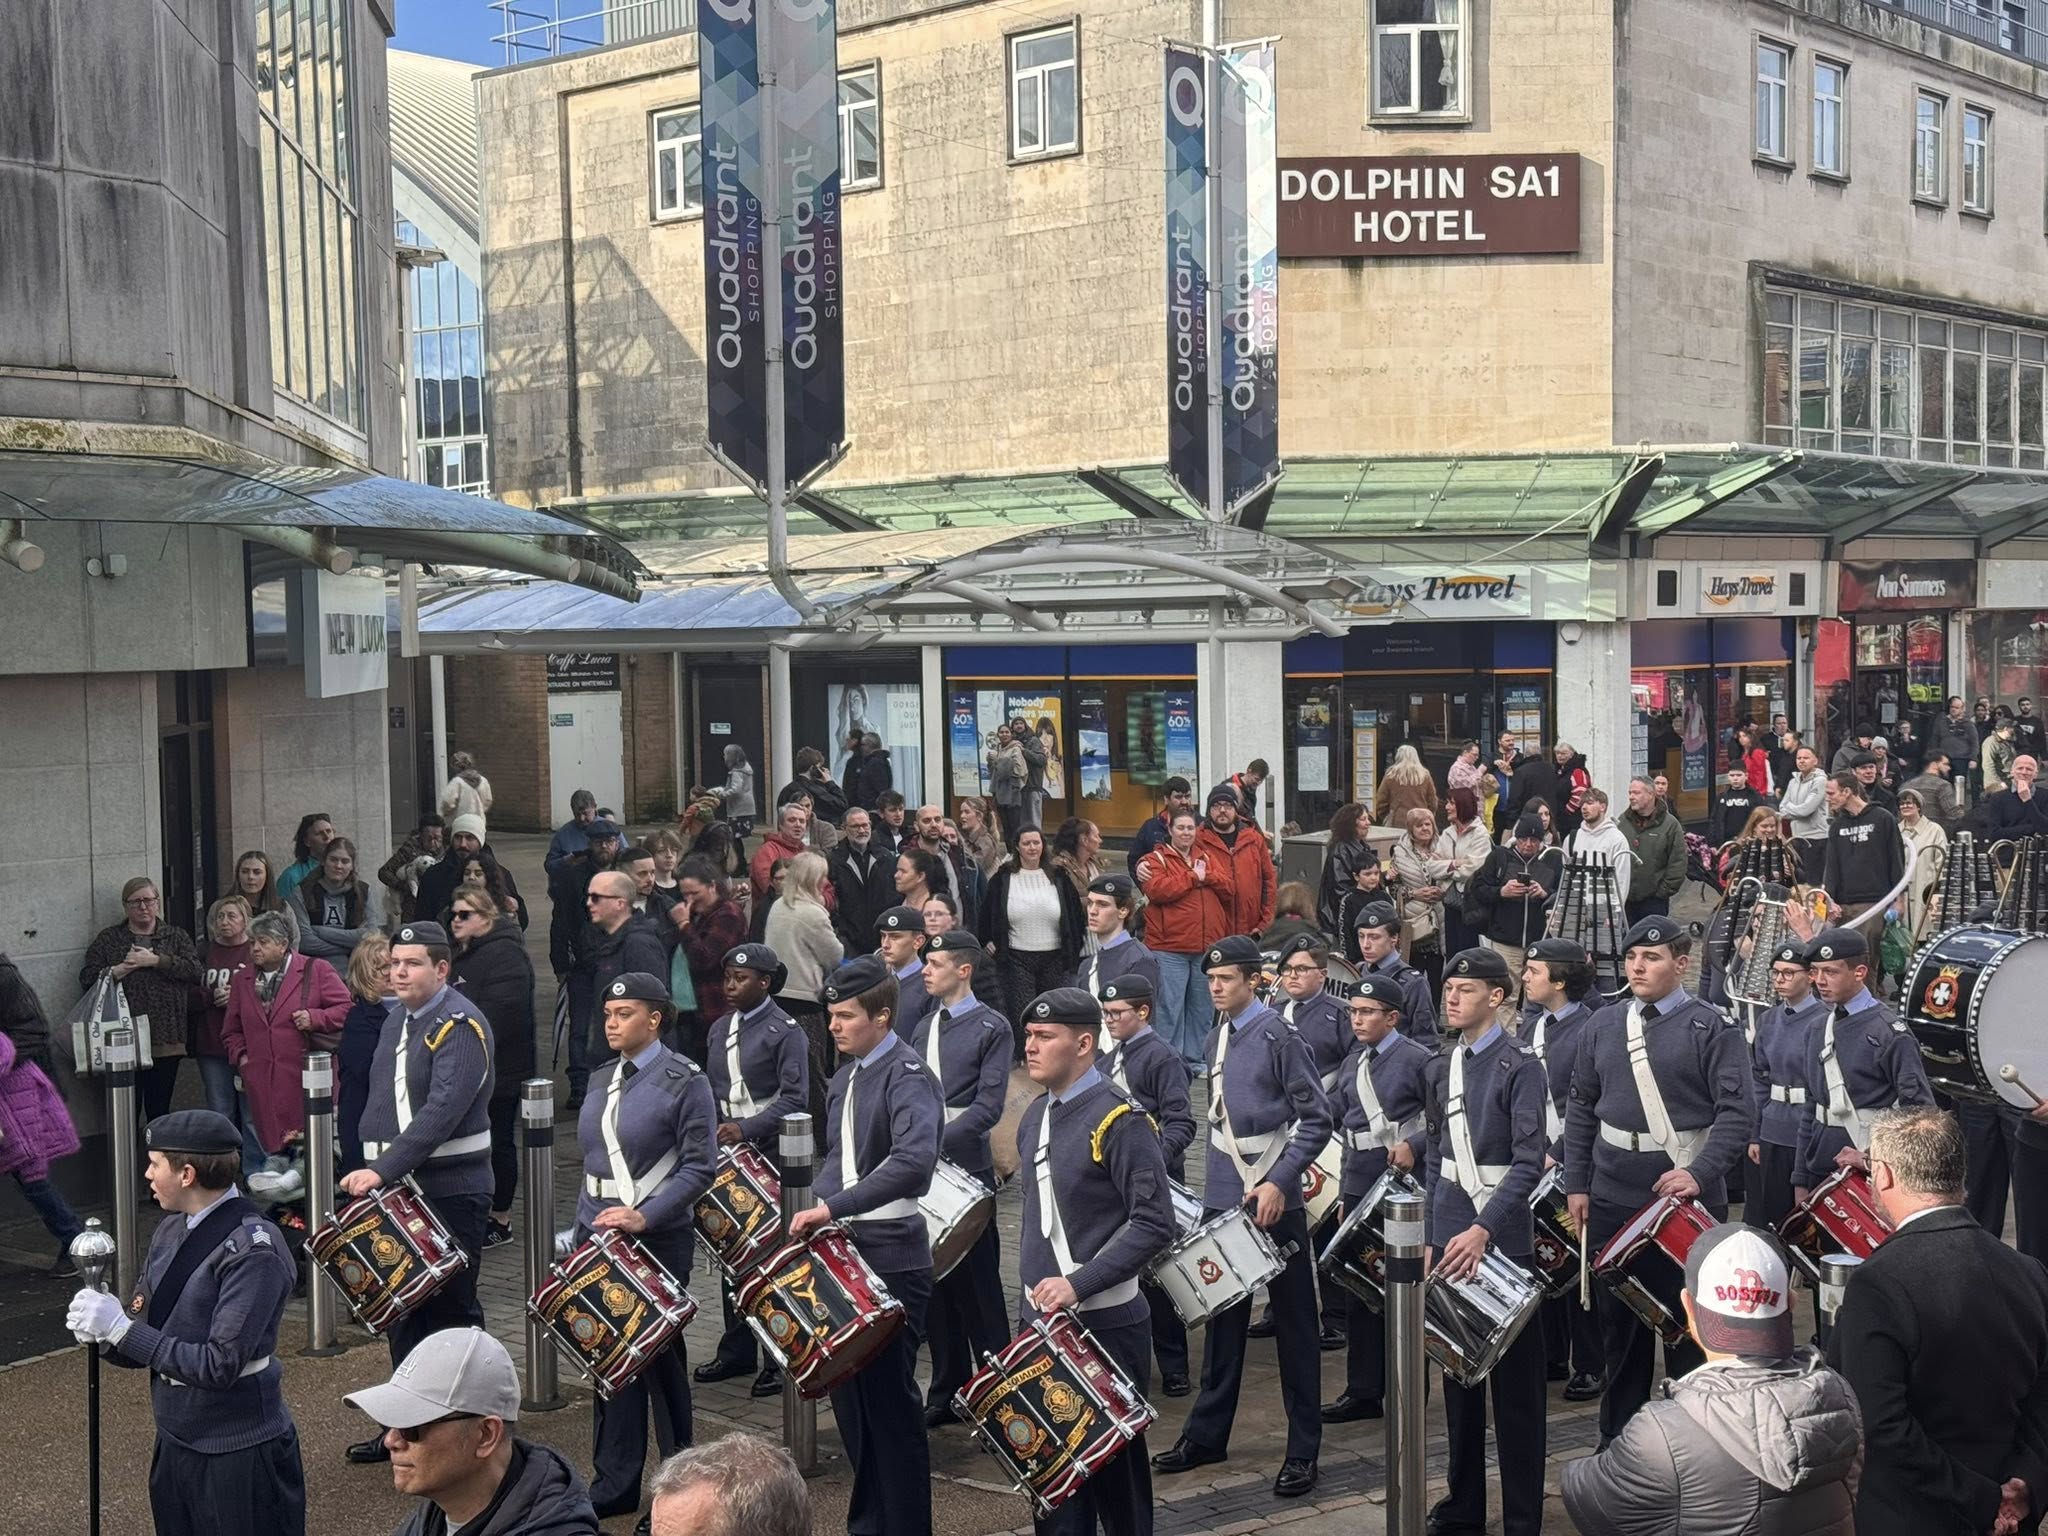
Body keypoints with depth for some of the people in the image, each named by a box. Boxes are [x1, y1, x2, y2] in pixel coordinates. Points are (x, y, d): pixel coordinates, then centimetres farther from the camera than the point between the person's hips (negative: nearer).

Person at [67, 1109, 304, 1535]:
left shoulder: (253, 1250, -20)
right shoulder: (172, 1229, 3)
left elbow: (220, 1366, -24)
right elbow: (141, 1348, 9)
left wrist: (122, 1327, -21)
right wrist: (101, 1330, -12)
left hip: (238, 1452, -7)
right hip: (175, 1440, 7)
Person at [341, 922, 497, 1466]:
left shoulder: (461, 1026, -16)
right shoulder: (397, 1016, 11)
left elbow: (442, 1111, -26)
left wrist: (383, 1170, -30)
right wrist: (371, 1167, 9)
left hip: (451, 1191, -8)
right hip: (398, 1188, 8)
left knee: (451, 1309, 1)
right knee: (403, 1305, 14)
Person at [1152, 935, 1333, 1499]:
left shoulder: (1278, 1037, -11)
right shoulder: (1217, 1036, 10)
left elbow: (1316, 1120, -13)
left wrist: (1279, 1182, -20)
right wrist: (1220, 1180, 15)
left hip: (1273, 1202, -6)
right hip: (1221, 1199, 7)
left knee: (1294, 1324, 3)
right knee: (1223, 1319, 15)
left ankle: (1304, 1451, 11)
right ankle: (1207, 1433, 25)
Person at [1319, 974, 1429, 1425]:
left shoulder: (1417, 1059, -9)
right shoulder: (1352, 1063, 12)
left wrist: (1414, 1146, -24)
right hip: (1359, 1188, 7)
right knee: (1359, 1291, 9)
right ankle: (1363, 1392, 16)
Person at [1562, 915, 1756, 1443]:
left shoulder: (1711, 1027, -6)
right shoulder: (1604, 1024, 8)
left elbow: (1737, 1113, -11)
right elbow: (1581, 1109, 12)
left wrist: (1700, 1173, -22)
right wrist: (1576, 1184, 7)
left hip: (1687, 1198, -4)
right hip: (1613, 1200, 5)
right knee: (1618, 1320, 13)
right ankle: (1617, 1436, 25)